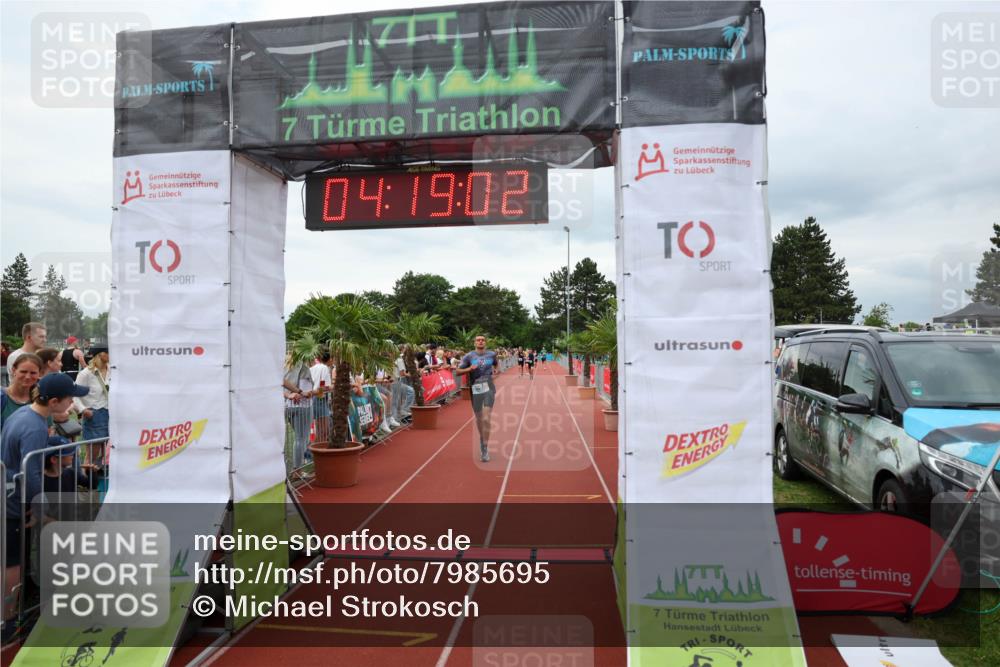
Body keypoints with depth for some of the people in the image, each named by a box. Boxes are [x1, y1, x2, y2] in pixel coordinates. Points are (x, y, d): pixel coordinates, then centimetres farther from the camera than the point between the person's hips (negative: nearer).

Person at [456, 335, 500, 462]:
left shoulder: (492, 354, 5)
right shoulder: (469, 356, 0)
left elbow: (496, 365, 26)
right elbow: (458, 371, 2)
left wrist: (497, 370, 4)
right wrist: (469, 369, -14)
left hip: (489, 388, -1)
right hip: (475, 389, 1)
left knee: (486, 419, -12)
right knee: (479, 419, 13)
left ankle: (485, 449, -8)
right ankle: (482, 441, 37)